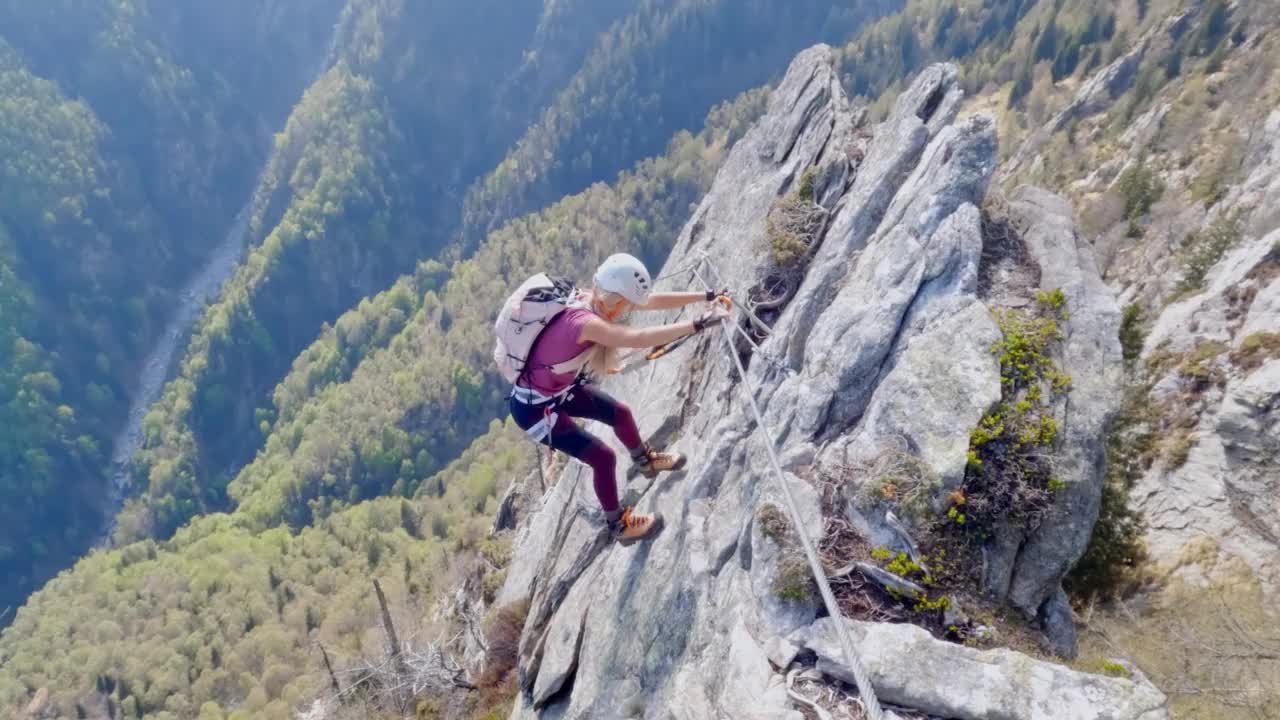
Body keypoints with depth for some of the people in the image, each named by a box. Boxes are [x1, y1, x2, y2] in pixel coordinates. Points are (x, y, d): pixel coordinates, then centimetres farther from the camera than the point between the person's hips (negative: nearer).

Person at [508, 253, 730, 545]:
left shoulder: (595, 301, -10)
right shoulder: (581, 321, -37)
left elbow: (654, 300, -5)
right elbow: (639, 338, -47)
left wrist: (707, 296, -6)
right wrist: (699, 324, -45)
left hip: (560, 389, 9)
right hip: (534, 408, -9)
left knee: (620, 413, 20)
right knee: (603, 457, -3)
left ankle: (645, 461, 49)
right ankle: (619, 526, 21)